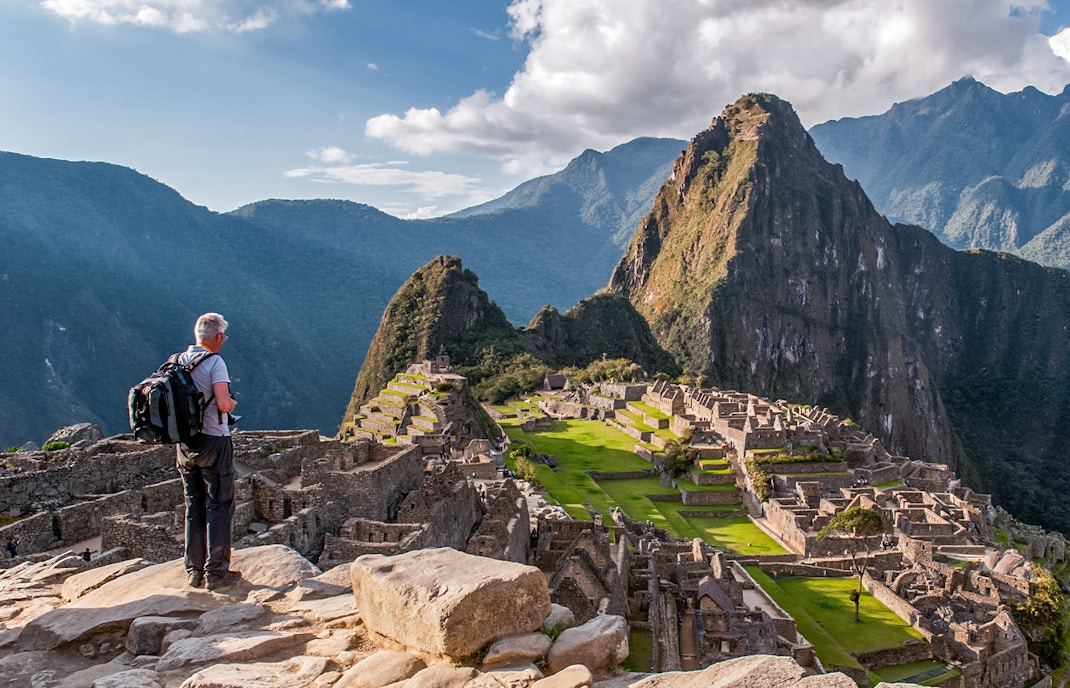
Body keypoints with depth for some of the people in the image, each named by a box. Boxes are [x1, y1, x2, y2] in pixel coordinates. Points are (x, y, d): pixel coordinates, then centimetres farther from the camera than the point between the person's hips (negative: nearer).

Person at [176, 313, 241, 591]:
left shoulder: (178, 360, 6)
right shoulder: (214, 362, -14)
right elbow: (223, 404, -23)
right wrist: (233, 402, -2)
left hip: (185, 441, 7)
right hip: (213, 441, -7)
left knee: (194, 508, 14)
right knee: (219, 508, 2)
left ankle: (195, 571, 20)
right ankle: (216, 572, 4)